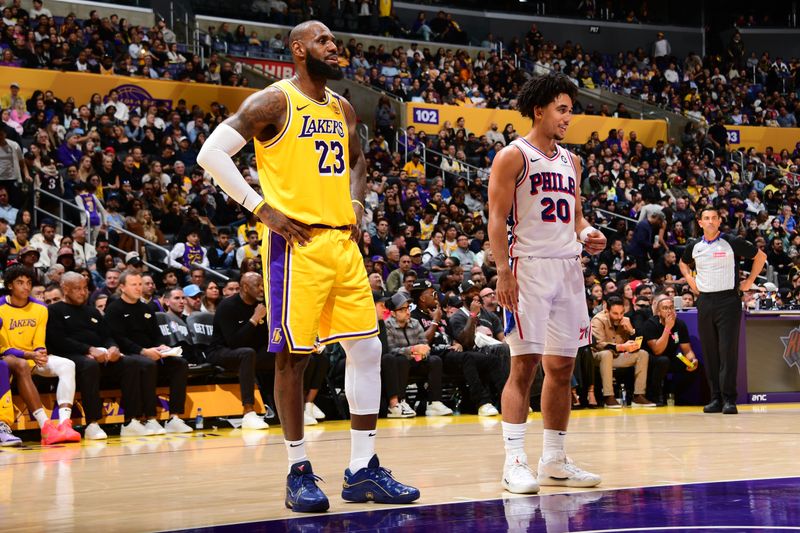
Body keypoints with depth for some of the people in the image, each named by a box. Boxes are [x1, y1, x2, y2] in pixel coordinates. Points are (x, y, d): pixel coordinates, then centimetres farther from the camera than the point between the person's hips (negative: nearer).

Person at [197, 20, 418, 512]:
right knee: (294, 355, -2)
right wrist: (262, 208, -14)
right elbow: (212, 153, -12)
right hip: (296, 243, -7)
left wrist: (356, 203, 13)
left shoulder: (342, 109, 15)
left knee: (367, 349, 5)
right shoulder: (274, 102, -6)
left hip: (343, 242, 7)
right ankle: (299, 472, 8)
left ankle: (363, 470, 12)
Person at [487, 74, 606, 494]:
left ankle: (554, 461, 15)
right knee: (524, 365, -9)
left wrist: (587, 234, 2)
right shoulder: (513, 156, -3)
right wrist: (503, 272, -18)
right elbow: (497, 218, -9)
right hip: (529, 267, -7)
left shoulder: (570, 161, 18)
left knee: (561, 367, 8)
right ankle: (514, 462, -7)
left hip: (568, 268, 7)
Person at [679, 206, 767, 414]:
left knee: (728, 350, -10)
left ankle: (729, 399, -10)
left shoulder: (732, 243, -4)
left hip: (728, 299, -4)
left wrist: (749, 281, 2)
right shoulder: (694, 246, 8)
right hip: (704, 301, 4)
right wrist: (690, 280, 13)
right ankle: (716, 398, 10)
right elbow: (683, 263, 29)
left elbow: (760, 256, 6)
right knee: (709, 351, 4)